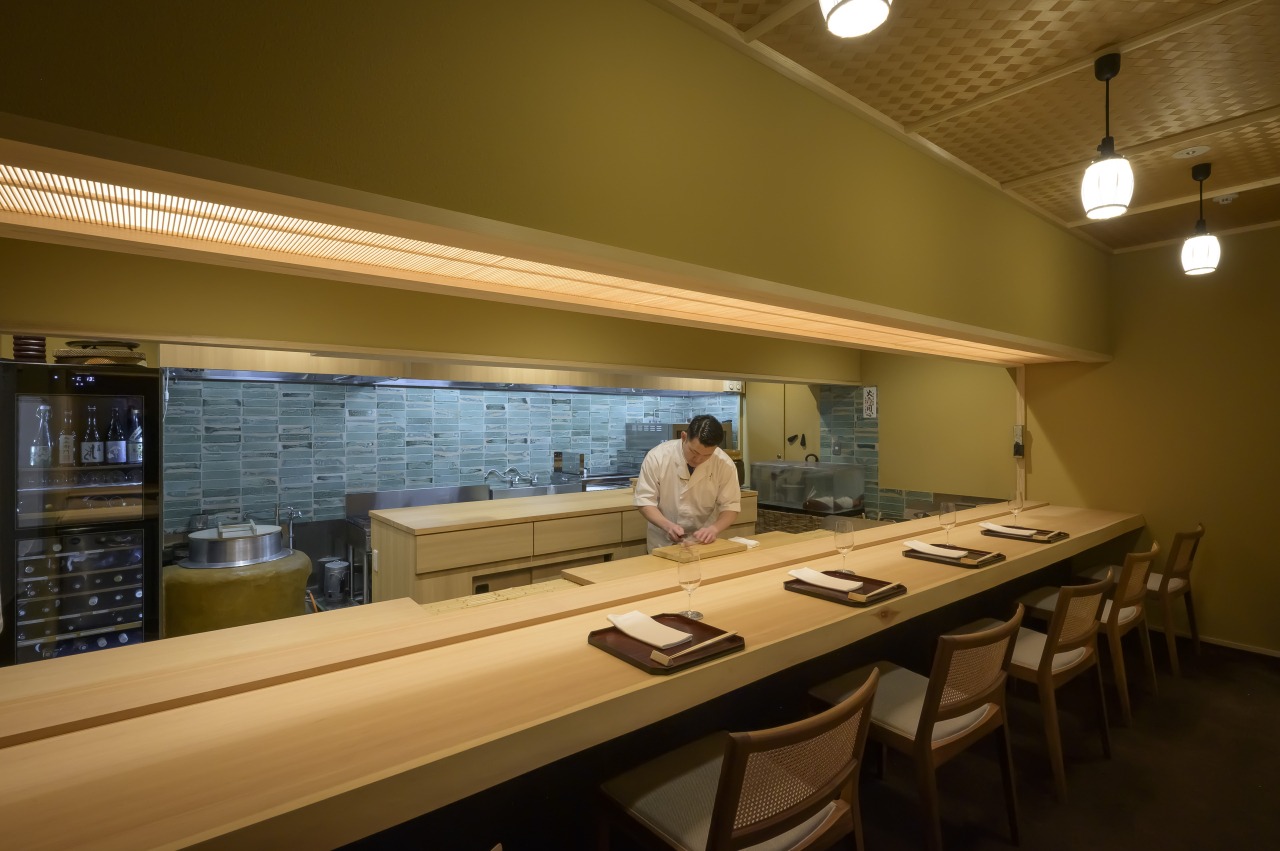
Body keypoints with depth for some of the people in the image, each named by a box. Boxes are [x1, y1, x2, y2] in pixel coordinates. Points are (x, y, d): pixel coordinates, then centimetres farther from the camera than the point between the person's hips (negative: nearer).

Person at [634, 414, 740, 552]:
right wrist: (667, 525, -24)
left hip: (704, 542, 1)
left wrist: (714, 529, -23)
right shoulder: (657, 456, -16)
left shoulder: (725, 464, -12)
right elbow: (645, 500, -10)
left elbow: (731, 506, -5)